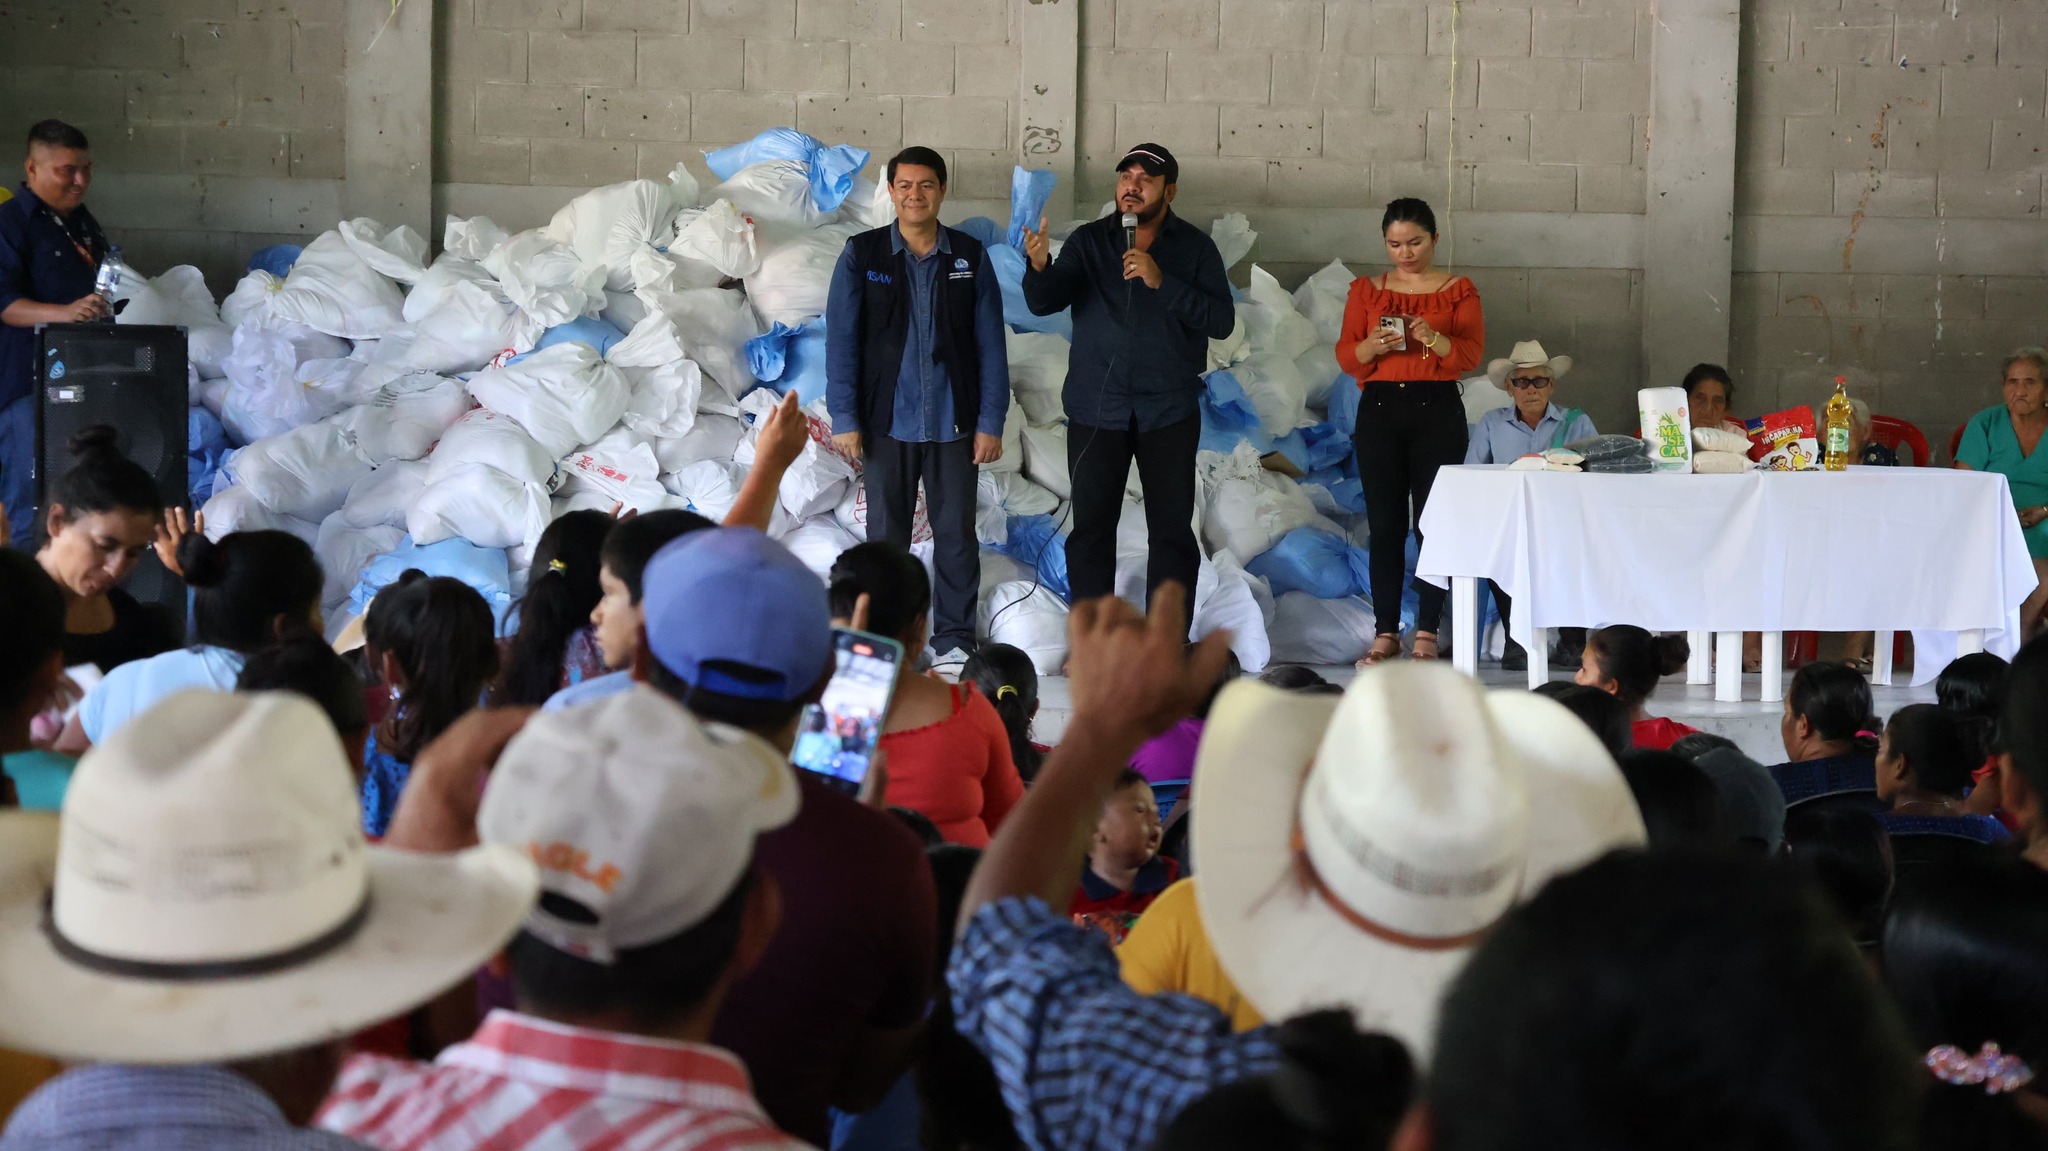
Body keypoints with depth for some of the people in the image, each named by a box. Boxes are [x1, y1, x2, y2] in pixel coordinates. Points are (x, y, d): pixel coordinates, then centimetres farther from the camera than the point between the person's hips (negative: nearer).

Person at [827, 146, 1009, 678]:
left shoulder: (970, 256, 2)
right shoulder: (862, 254, 0)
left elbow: (990, 344, 3)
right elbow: (841, 340, -2)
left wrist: (991, 422, -2)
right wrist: (844, 419, -7)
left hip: (954, 425, 1)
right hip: (887, 423, 0)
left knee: (956, 535, 4)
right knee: (886, 536, 7)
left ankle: (955, 643, 13)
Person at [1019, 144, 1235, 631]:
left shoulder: (1194, 248, 2)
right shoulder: (1089, 241, 4)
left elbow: (1221, 320, -9)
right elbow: (1044, 302, -7)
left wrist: (1162, 281, -20)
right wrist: (1039, 267, -29)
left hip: (1169, 412, 0)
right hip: (1096, 410, 1)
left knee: (1172, 531, 1)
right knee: (1091, 531, 1)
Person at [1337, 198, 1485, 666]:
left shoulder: (1458, 291, 6)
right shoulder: (1366, 290, 12)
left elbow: (1471, 354, -4)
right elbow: (1346, 358, 6)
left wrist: (1433, 338, -22)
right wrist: (1373, 345, -16)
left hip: (1437, 411, -2)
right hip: (1379, 410, 2)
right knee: (1385, 525, -1)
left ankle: (1427, 634, -2)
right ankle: (1385, 632, 2)